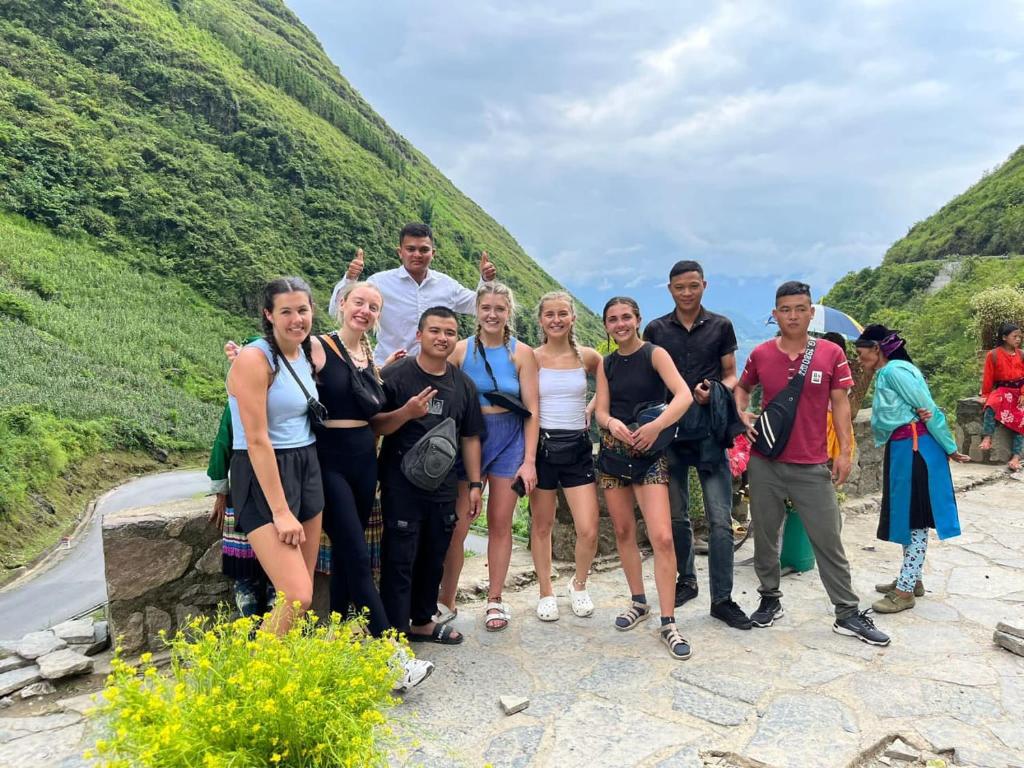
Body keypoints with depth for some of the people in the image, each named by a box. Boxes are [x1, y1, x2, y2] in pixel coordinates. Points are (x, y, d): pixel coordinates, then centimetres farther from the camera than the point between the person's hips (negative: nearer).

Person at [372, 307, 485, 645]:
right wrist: (407, 412, -27)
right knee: (399, 560, -1)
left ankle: (422, 621, 33)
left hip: (443, 486, 5)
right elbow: (374, 425, -10)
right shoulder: (395, 375, -8)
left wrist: (475, 484, 9)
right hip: (402, 485, -5)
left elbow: (470, 437, 12)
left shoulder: (463, 384, 8)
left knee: (433, 558, 15)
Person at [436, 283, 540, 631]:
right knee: (457, 525, -2)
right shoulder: (461, 350, -2)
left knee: (500, 523, 8)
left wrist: (529, 460, -5)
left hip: (510, 440, 1)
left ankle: (495, 600, 23)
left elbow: (531, 410, -1)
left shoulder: (521, 354, -1)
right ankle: (446, 600, 16)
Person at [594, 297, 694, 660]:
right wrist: (612, 422, -20)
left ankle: (668, 624, -2)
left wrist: (656, 426, -32)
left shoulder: (654, 354, -5)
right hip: (612, 452, 5)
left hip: (649, 455, -5)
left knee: (662, 537, -13)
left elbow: (684, 396, -18)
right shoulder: (606, 364, 10)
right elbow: (601, 410, 4)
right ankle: (639, 603, 30)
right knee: (623, 531, 12)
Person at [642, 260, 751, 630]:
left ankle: (722, 598, 7)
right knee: (676, 516, 11)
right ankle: (686, 581, 30)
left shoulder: (720, 326, 5)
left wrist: (715, 390, -13)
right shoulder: (656, 330, 6)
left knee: (720, 520, -3)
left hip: (710, 432, -1)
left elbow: (731, 375, 9)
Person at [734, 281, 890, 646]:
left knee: (829, 541, 5)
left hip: (813, 466, -1)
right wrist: (743, 414, -2)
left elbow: (840, 404, 1)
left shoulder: (830, 354, -3)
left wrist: (844, 452, -3)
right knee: (765, 537, 12)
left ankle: (848, 613, 18)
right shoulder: (760, 355, 0)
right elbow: (742, 388, 17)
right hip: (765, 463, 2)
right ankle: (770, 600, 29)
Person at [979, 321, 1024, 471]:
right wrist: (986, 395, 0)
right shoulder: (993, 355, -1)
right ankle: (987, 438, -40)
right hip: (1001, 390, -1)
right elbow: (988, 378, 3)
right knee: (992, 404, -37)